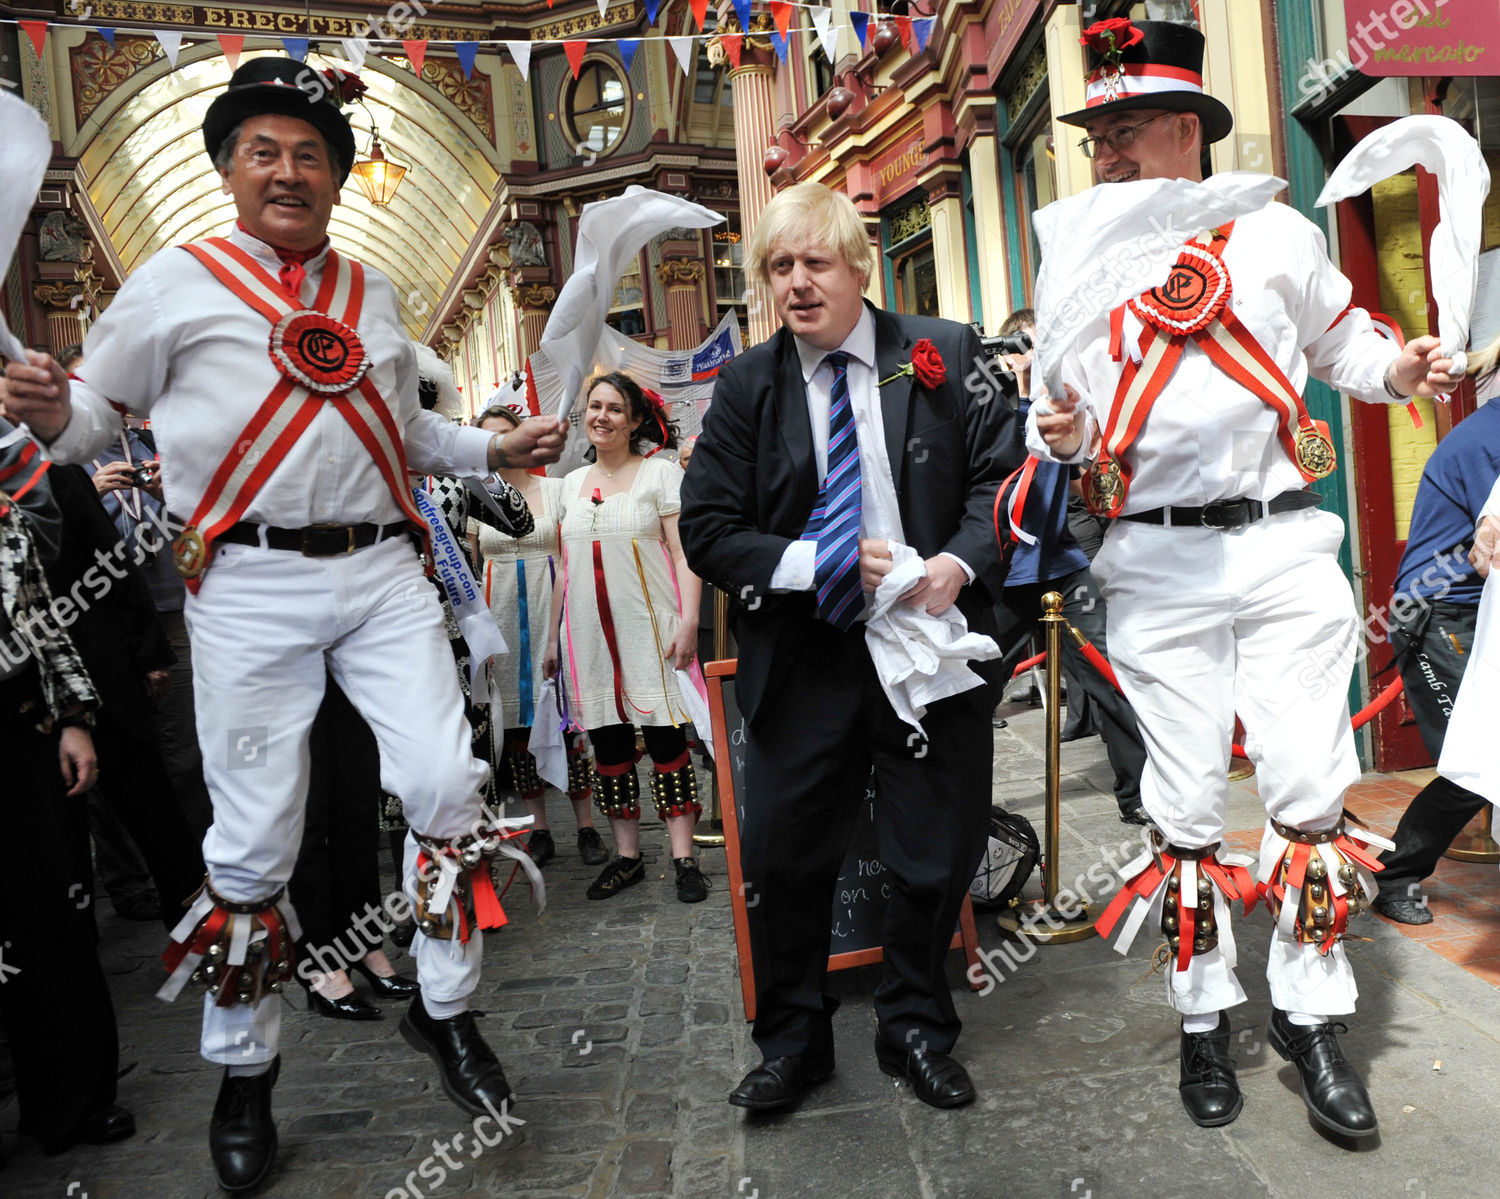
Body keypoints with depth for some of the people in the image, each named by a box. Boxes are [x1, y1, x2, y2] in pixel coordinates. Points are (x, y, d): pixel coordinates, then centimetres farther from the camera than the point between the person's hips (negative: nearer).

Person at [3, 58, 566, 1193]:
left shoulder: (373, 290, 18)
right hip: (250, 583, -3)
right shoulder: (178, 280, 6)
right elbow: (98, 410, 6)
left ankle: (445, 1008, 18)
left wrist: (498, 449, 14)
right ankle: (244, 1075, 24)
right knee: (254, 837, 3)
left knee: (448, 785, -5)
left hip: (382, 569, 4)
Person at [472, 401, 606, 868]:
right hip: (499, 616, 2)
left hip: (549, 613, -2)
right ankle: (539, 830, 15)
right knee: (516, 724, 5)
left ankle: (586, 826, 6)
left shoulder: (555, 489, 5)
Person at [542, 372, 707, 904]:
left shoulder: (661, 471, 2)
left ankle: (684, 858, 6)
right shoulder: (573, 483, 15)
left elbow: (685, 554, -5)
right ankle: (626, 855, 20)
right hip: (589, 635, 5)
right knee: (608, 744, 8)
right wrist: (552, 636, 16)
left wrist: (688, 621, -16)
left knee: (665, 740, -3)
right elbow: (565, 568, 18)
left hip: (650, 631, -4)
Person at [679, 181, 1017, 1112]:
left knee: (940, 853, 12)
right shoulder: (746, 387, 2)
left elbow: (1002, 473, 0)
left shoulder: (945, 353, 1)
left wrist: (958, 562, -18)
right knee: (788, 858, 8)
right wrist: (822, 565, -15)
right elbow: (709, 530, -2)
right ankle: (794, 1038, 32)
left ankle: (916, 1027, 37)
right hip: (802, 659, 0)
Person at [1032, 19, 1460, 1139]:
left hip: (1285, 547, 0)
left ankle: (1310, 1015, 19)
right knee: (1185, 804, 6)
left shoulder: (1276, 235, 6)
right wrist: (1062, 436, -9)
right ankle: (1204, 1018, 23)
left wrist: (1398, 368, -2)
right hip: (1158, 564, 1)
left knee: (1312, 787, 0)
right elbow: (1067, 407, 13)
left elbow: (1337, 339, 19)